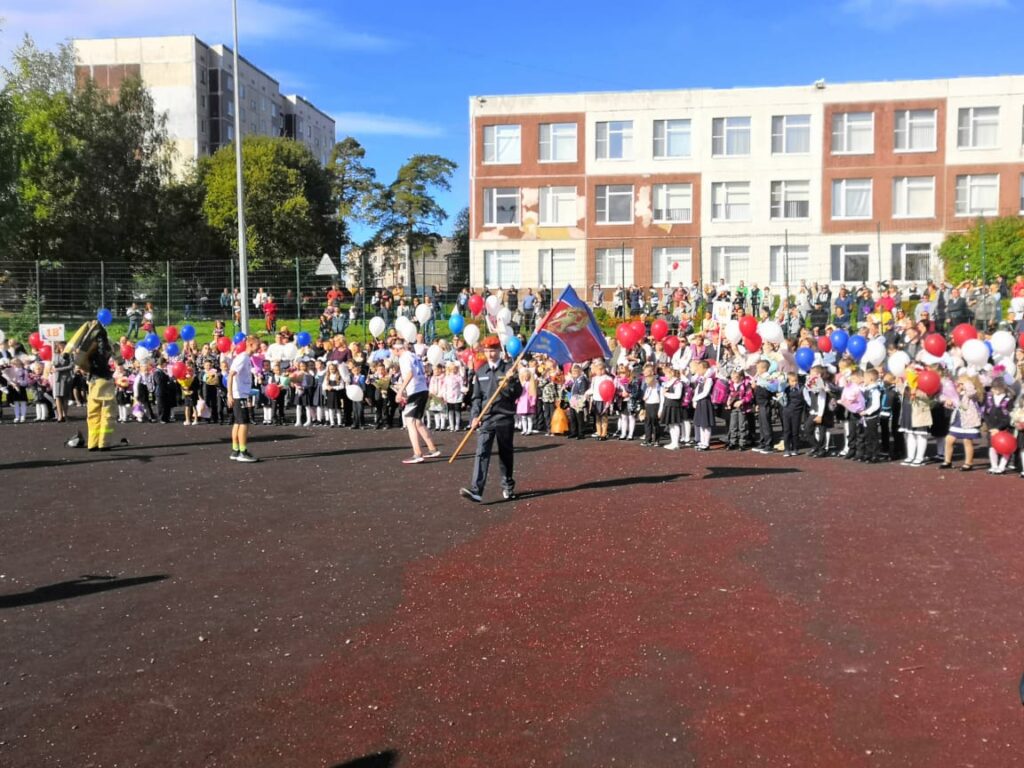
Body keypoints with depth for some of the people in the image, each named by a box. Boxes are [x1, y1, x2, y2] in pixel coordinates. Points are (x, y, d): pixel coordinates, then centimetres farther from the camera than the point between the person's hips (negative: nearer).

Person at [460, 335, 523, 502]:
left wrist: (510, 381, -20)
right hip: (485, 417, 1)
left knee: (505, 454, 11)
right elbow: (477, 396, 10)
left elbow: (518, 393, -3)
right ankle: (476, 490, -17)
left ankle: (508, 486, 27)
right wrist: (475, 416, -2)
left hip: (504, 417, -1)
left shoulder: (509, 368, 0)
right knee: (481, 453, -10)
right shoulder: (480, 371, 8)